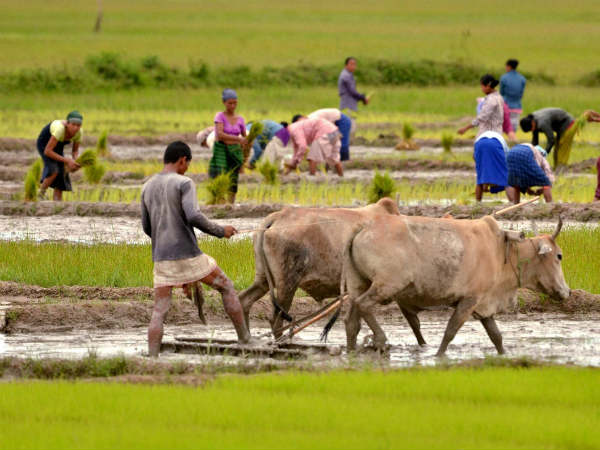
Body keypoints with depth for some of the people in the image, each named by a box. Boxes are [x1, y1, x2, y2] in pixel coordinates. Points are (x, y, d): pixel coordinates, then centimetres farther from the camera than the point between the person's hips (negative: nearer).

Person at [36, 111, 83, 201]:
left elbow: (75, 151, -5)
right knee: (54, 171, -26)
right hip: (44, 144, -6)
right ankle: (41, 195, -5)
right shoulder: (60, 129, -42)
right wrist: (67, 161, -38)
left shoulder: (79, 132, -22)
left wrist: (75, 163, -27)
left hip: (58, 147, 6)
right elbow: (47, 151, -39)